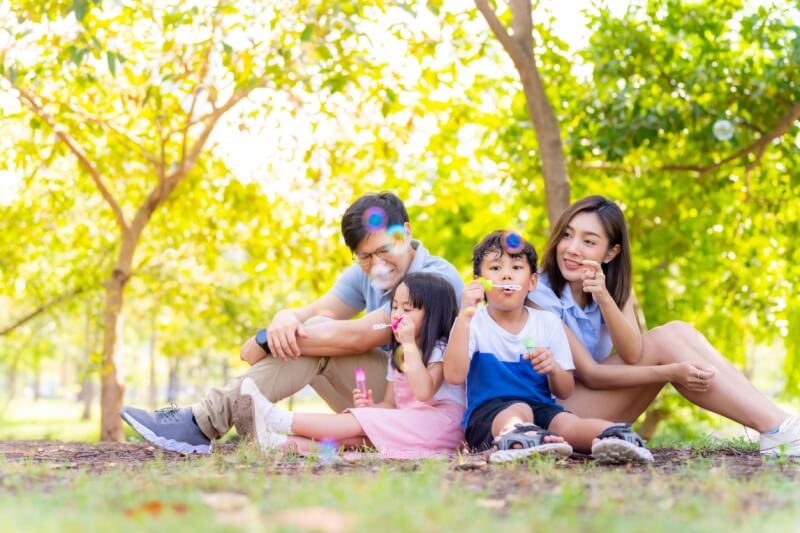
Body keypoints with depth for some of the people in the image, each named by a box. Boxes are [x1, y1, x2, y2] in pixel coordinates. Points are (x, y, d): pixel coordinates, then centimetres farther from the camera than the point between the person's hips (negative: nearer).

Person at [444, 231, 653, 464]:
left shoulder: (549, 324, 12)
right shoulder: (473, 322, 4)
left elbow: (565, 391, 10)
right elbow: (454, 375, -14)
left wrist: (553, 368, -15)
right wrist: (465, 316, -19)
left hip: (541, 409, 3)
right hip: (487, 415, -3)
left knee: (566, 422, -30)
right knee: (518, 410, -35)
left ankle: (615, 436, -58)